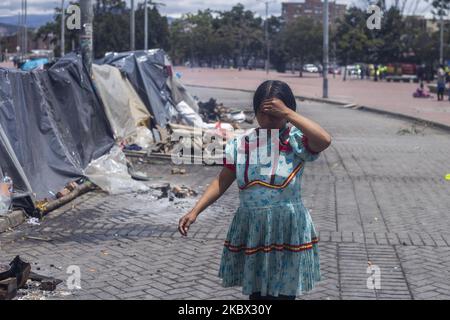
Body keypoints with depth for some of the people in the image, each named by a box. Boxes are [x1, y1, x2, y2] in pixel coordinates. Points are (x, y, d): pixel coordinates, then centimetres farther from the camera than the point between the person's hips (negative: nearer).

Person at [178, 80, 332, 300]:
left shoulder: (297, 140, -9)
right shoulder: (241, 143, 0)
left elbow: (324, 140, -30)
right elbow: (222, 183, 3)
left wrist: (287, 113, -25)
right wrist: (195, 211, -7)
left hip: (287, 232, -3)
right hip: (251, 231, 3)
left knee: (284, 293, 6)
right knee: (255, 293, 14)